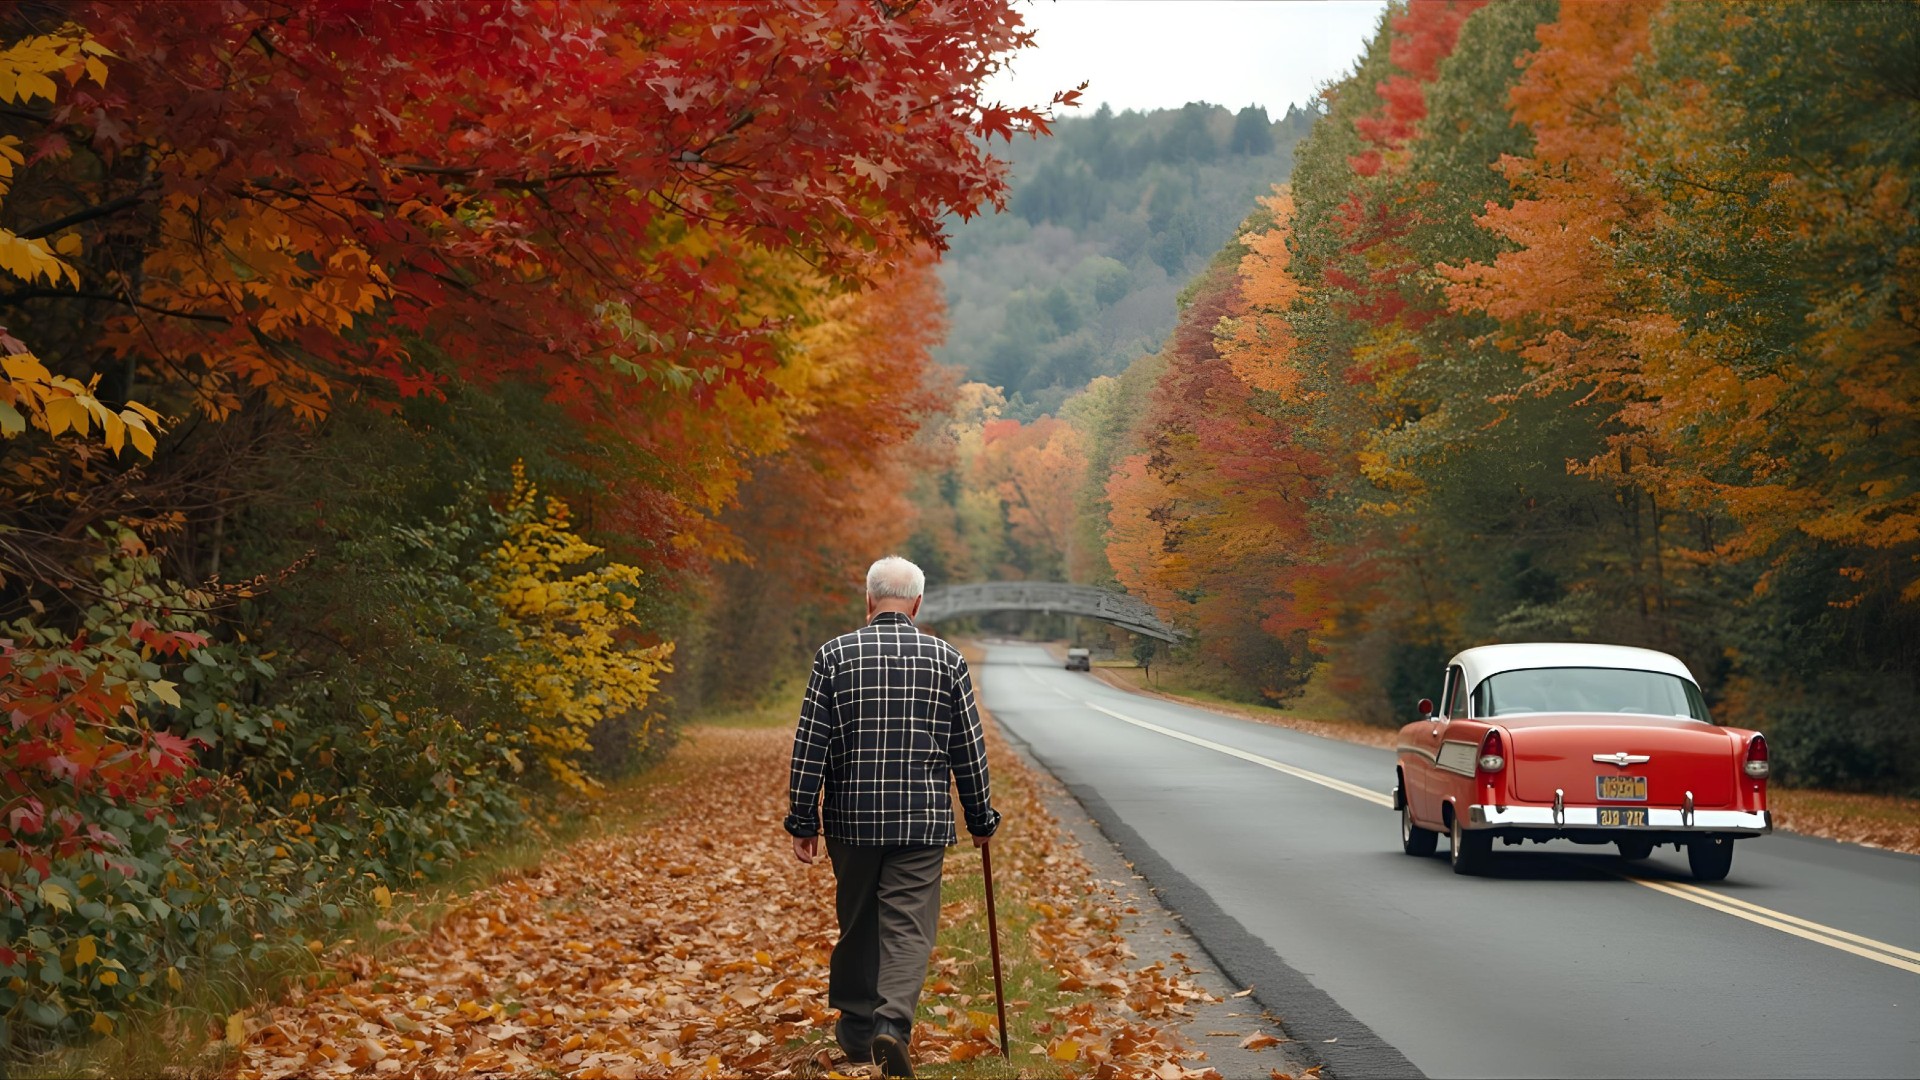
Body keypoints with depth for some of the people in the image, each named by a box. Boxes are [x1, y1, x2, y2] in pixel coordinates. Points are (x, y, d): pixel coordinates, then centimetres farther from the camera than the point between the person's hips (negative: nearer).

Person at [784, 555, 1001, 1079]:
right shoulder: (947, 659, 0)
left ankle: (855, 1027, 27)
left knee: (856, 923, 16)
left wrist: (802, 822, 3)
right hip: (922, 820, -1)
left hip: (852, 819, 1)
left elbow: (810, 746, -2)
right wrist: (981, 818, 15)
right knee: (909, 927, -1)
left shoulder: (835, 654, -1)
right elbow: (969, 751, 4)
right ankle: (892, 1023, -20)